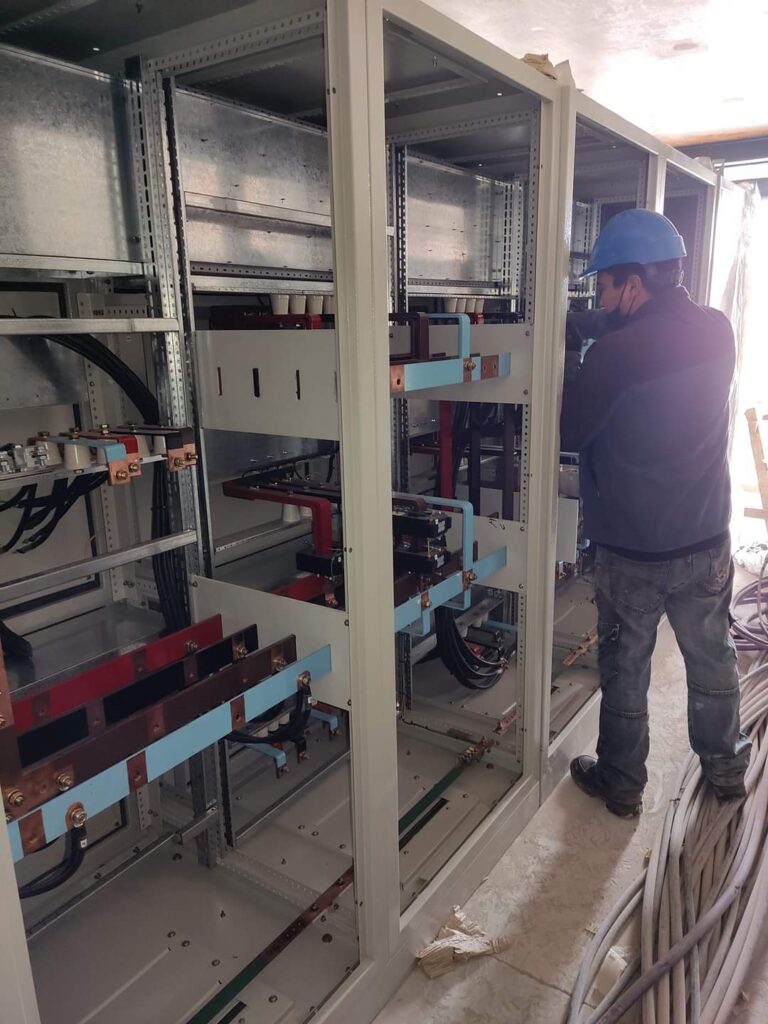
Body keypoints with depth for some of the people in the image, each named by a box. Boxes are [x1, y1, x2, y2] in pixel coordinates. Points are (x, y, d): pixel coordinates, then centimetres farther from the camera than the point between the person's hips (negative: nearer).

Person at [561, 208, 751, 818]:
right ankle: (726, 766, 42)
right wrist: (580, 325, 2)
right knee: (713, 658, 23)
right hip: (706, 538, 5)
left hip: (632, 546, -5)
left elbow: (567, 431, -13)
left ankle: (621, 784, 30)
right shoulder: (717, 330, -4)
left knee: (625, 669, 13)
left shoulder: (617, 353, -24)